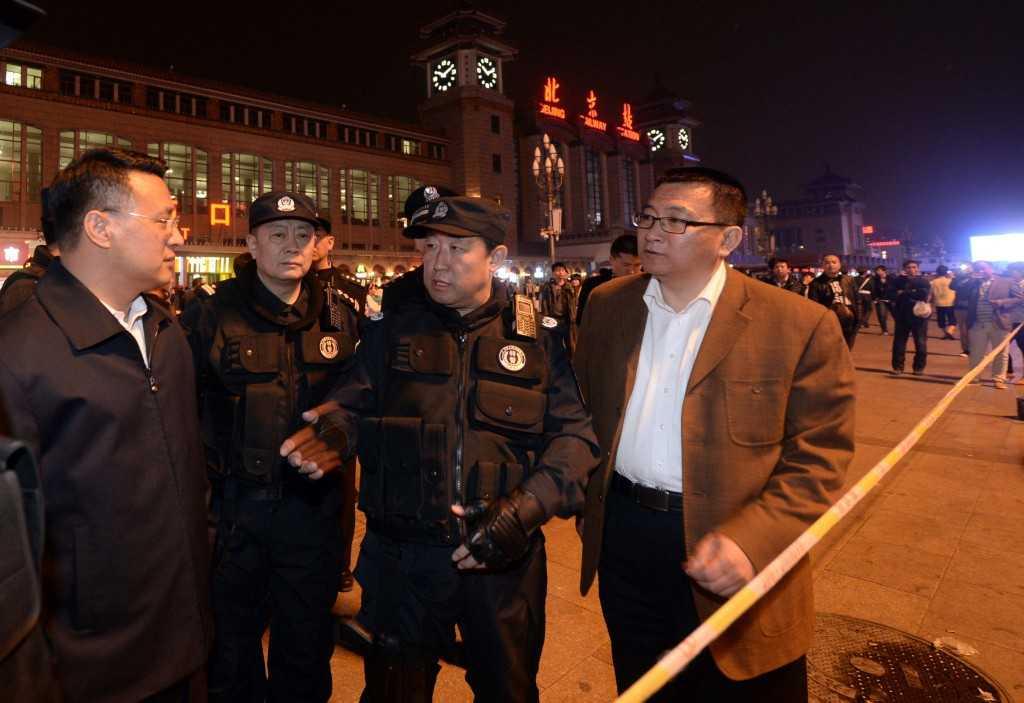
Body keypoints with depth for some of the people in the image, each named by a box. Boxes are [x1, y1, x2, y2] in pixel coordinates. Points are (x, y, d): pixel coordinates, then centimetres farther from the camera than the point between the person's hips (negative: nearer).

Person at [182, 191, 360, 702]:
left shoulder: (339, 322, 1)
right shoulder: (210, 318, -8)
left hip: (312, 505, 2)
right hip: (233, 506, -1)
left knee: (306, 646, 19)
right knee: (229, 647, 19)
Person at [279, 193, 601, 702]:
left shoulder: (537, 336, -4)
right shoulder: (392, 326, 0)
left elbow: (574, 434, -8)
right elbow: (354, 404, 0)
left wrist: (524, 510, -20)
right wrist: (333, 431, -24)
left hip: (503, 559, 0)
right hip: (403, 555, 1)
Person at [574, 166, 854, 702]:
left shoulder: (801, 327, -13)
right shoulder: (608, 305, 1)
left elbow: (819, 455, -12)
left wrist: (751, 539, -23)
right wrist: (587, 500, 9)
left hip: (728, 562, -3)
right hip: (624, 541, 4)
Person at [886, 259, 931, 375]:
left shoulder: (923, 281, 3)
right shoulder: (898, 281, 6)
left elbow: (924, 294, -16)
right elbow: (889, 294, -9)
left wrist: (903, 293, -13)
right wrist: (913, 294, -17)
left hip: (919, 316, -1)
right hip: (902, 316, 1)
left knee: (920, 343, 4)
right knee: (899, 342, 2)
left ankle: (919, 367, 14)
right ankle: (897, 367, 10)